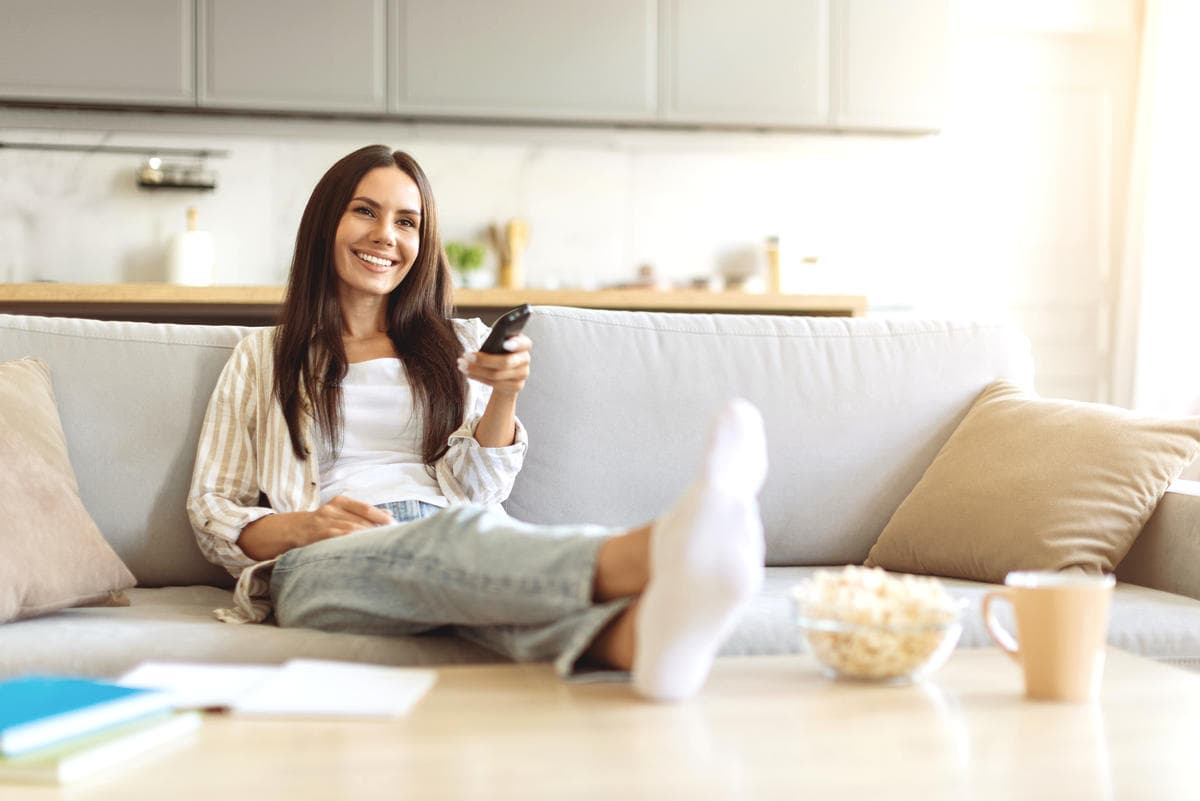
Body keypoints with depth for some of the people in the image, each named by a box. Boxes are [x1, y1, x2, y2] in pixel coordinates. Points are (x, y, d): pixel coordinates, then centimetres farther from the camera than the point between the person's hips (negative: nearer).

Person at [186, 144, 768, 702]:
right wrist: (302, 527, -7)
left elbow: (472, 491, 13)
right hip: (320, 564, -2)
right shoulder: (262, 358, 24)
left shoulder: (461, 346, 28)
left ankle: (640, 633, -75)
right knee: (457, 535, -40)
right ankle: (656, 556, -70)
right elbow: (211, 513, 15)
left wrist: (505, 396, -6)